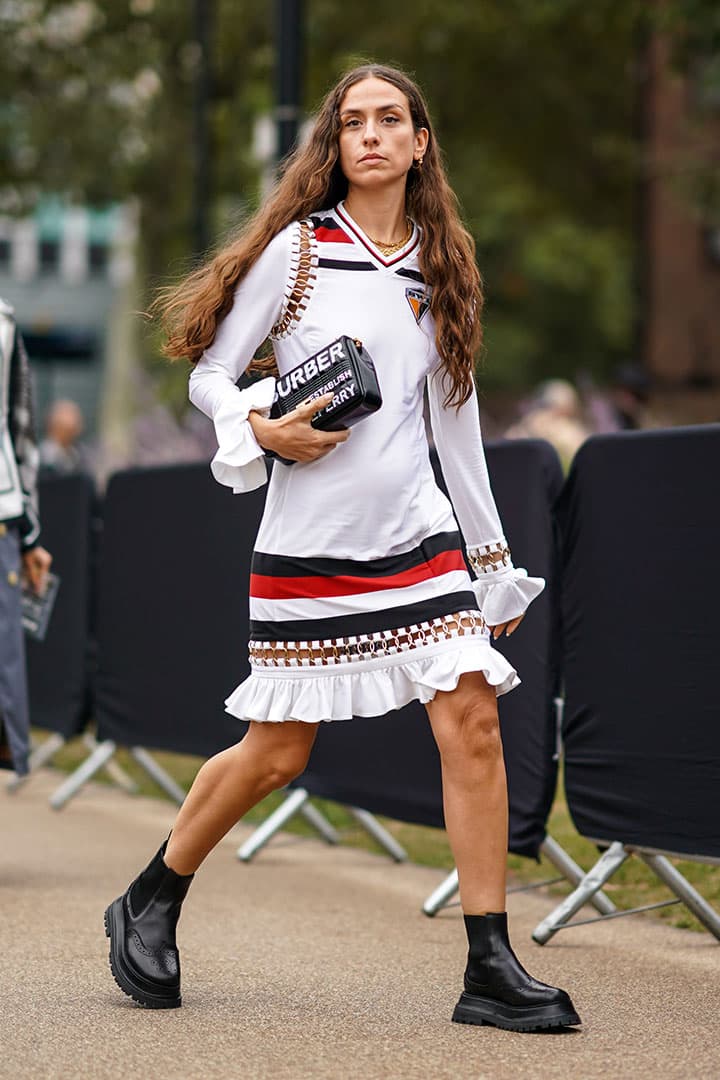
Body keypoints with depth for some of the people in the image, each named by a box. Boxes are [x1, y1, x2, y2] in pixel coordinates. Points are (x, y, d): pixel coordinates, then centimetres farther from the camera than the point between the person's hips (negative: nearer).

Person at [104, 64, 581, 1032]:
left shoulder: (441, 268, 11)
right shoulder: (297, 249, -1)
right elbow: (210, 374, 2)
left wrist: (492, 553, 17)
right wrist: (260, 428, -18)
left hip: (416, 533, 4)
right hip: (308, 541, -4)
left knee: (472, 721, -11)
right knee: (277, 754, 2)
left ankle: (491, 970, -6)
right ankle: (149, 905, 26)